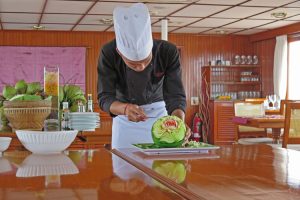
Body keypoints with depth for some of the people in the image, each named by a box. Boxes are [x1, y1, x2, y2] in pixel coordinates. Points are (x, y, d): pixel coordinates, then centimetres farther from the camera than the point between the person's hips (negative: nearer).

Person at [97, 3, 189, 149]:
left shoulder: (169, 52, -27)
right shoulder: (108, 53, -27)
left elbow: (175, 96, -27)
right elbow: (105, 98, -27)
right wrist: (125, 108, -48)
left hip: (158, 111, 0)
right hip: (124, 115, 0)